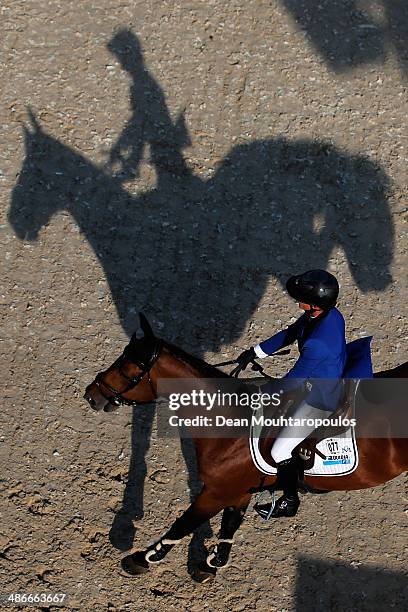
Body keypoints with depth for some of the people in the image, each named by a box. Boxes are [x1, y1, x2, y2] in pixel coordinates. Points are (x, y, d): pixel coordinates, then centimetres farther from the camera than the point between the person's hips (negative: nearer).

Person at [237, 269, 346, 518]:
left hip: (321, 399, -9)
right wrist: (255, 352, 0)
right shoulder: (330, 314, -11)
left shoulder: (317, 343, -39)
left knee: (280, 452, 1)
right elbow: (289, 334, 2)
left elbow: (292, 381, -28)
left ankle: (290, 502, 25)